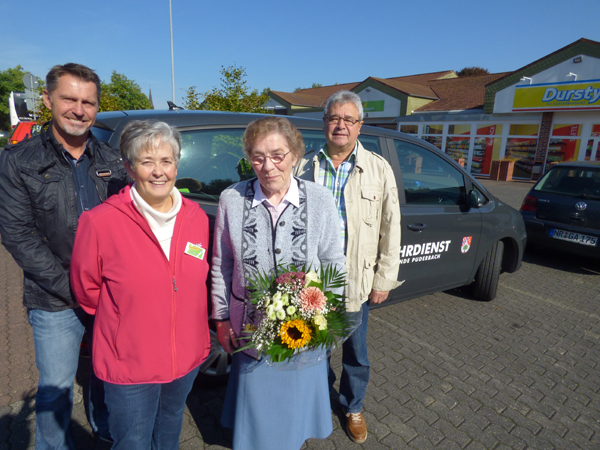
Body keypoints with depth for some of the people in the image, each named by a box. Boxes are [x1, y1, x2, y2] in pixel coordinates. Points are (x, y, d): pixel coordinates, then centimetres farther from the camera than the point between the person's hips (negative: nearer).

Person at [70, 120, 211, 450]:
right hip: (128, 366, -3)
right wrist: (129, 322, 1)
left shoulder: (197, 217, -7)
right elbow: (86, 290, -5)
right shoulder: (99, 222, -19)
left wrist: (195, 333, 4)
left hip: (188, 358, 4)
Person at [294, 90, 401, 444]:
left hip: (356, 281, 0)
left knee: (356, 355, 17)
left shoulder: (379, 170, 0)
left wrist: (384, 280, -2)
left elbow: (391, 229, 0)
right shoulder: (305, 168, 0)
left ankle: (353, 407, 45)